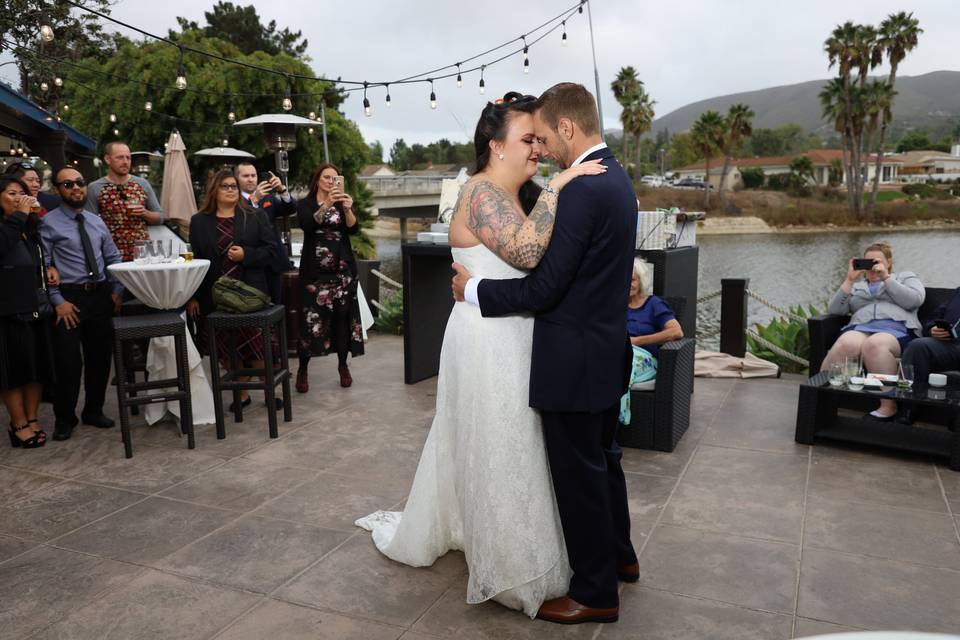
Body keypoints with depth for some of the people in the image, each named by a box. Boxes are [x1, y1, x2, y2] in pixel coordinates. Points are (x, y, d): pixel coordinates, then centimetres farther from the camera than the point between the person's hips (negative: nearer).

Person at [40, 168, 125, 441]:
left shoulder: (96, 221, 12)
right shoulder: (49, 223, -4)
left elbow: (113, 258, 15)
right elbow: (42, 266, -8)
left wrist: (117, 291, 4)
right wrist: (58, 301, -14)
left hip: (101, 297, 5)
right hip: (69, 298, -5)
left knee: (100, 357, 12)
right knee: (68, 361, -1)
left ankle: (94, 411, 29)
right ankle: (64, 418, 17)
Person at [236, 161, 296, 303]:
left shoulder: (269, 197, 14)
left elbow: (291, 209, -2)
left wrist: (282, 189, -19)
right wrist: (255, 199, -29)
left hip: (273, 261, 5)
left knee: (275, 305, 10)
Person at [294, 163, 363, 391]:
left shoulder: (342, 202, 10)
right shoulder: (305, 204, 3)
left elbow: (354, 228, -6)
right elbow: (307, 225, -18)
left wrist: (348, 209, -25)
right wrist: (327, 204, -30)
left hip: (342, 268, 2)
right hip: (315, 269, -2)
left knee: (343, 316, 1)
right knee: (312, 317, -6)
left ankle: (343, 365, 13)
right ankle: (303, 369, 3)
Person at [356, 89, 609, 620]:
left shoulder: (522, 196, 12)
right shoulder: (481, 191, -17)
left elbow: (540, 256, 8)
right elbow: (527, 252, -32)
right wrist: (556, 187, -25)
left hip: (513, 339, 10)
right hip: (488, 342, -10)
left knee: (481, 447, 21)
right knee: (498, 454, 3)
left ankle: (431, 531, 41)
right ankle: (510, 569, 20)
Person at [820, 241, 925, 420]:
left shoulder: (906, 277, 29)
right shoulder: (856, 286, 33)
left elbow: (914, 300, 5)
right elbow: (834, 310, 14)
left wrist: (886, 278, 4)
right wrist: (850, 280, 8)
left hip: (897, 328, -2)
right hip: (860, 327, 2)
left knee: (873, 345, -40)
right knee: (845, 345, -38)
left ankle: (888, 407, -38)